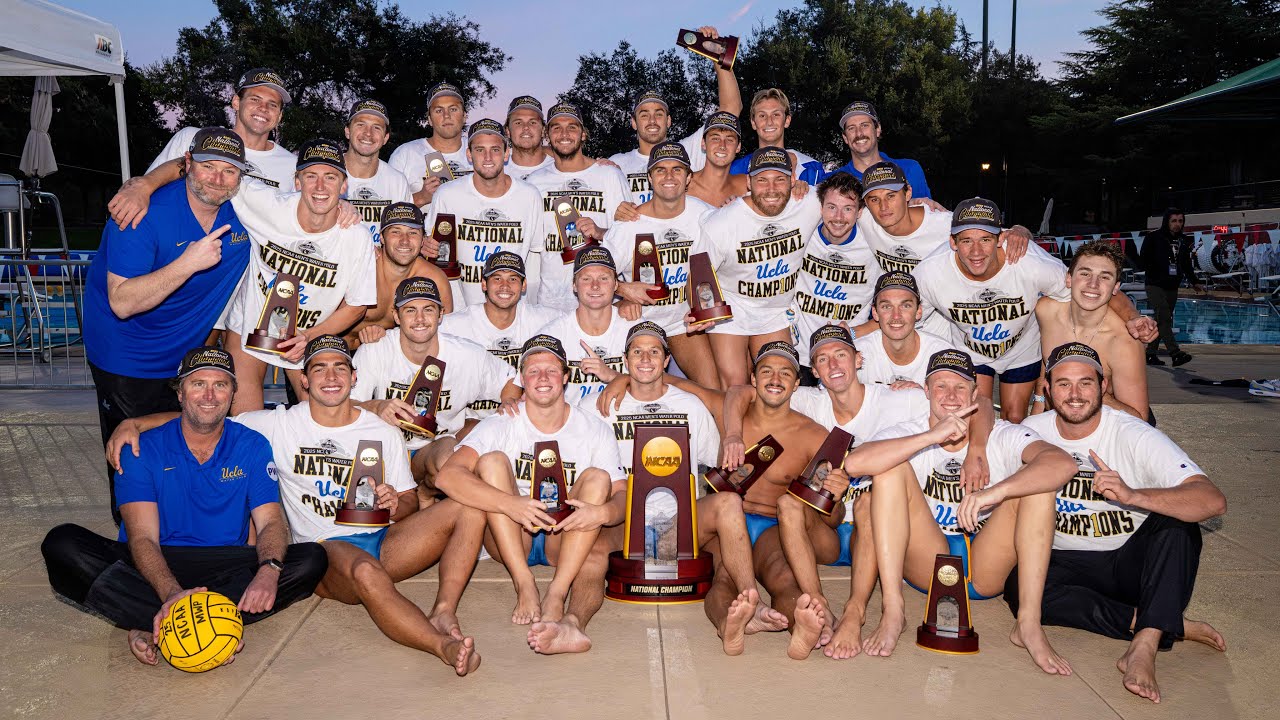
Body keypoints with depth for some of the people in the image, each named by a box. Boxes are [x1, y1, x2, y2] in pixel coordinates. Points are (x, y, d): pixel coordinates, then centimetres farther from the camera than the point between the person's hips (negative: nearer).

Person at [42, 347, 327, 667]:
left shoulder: (252, 446, 3)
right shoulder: (144, 448, -2)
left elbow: (270, 523, -5)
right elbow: (143, 537, -13)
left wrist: (269, 569, -29)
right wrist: (171, 591, -34)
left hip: (227, 568, 1)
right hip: (157, 566, -1)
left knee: (312, 560, -24)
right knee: (62, 543, -25)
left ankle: (149, 628, -30)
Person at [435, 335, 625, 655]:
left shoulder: (596, 431, 0)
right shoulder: (500, 425, -6)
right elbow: (446, 476, -23)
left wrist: (600, 512, -31)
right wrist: (511, 504, -37)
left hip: (567, 538, 1)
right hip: (508, 537, -1)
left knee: (597, 477, -24)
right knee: (492, 460, -22)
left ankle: (556, 594, -42)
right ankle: (524, 585, -32)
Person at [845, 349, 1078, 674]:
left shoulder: (1003, 437, -3)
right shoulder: (908, 434, -3)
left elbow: (1063, 464, -24)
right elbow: (854, 463, -26)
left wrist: (996, 491, -40)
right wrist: (933, 436, -31)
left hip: (987, 571, 0)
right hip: (926, 563, 0)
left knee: (1037, 478, -18)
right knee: (891, 466, -20)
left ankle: (1029, 623, -22)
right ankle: (892, 611, -24)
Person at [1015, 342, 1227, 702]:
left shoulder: (1135, 436, -15)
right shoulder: (1032, 433, -5)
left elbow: (1214, 500, -28)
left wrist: (1132, 495, -43)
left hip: (1131, 563, -2)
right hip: (1066, 563, 2)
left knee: (1177, 523, -29)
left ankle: (1144, 647, -36)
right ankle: (1172, 625, -20)